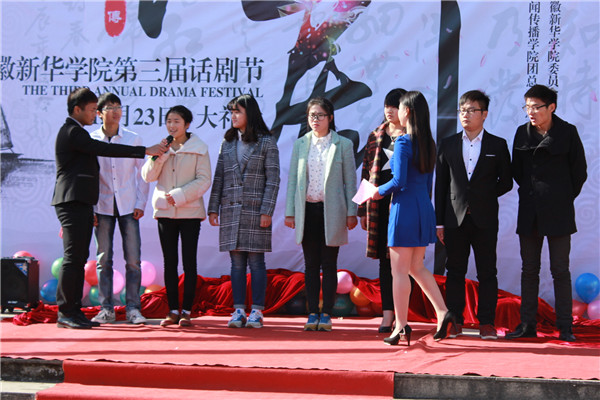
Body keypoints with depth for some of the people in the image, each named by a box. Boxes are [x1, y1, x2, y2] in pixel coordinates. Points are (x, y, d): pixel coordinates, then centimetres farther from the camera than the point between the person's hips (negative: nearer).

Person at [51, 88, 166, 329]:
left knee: (79, 259, 8)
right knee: (73, 257, -11)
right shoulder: (72, 132, -10)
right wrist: (145, 151, -16)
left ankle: (74, 310, 9)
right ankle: (65, 312, -10)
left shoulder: (76, 132, 22)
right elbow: (104, 150, -18)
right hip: (72, 202, -10)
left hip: (81, 203, 10)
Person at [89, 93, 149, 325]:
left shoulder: (133, 139, 4)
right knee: (103, 259, 2)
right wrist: (89, 208, -1)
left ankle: (133, 308, 3)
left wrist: (140, 204, 0)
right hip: (102, 207, 0)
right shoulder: (91, 141, 2)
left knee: (133, 259, -3)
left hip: (128, 206, 0)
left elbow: (141, 173, 8)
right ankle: (106, 308, 8)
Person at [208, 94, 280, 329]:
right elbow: (219, 177, 13)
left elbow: (273, 179, -4)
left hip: (255, 210, -4)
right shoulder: (228, 142, 14)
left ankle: (256, 311, 1)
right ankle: (238, 311, 7)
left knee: (256, 260, -2)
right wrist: (213, 208, 7)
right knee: (237, 262, 4)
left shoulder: (266, 142, 0)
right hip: (231, 209, 4)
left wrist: (267, 211, -11)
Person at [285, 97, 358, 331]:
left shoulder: (343, 144, 3)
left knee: (329, 265, 1)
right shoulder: (300, 144, 10)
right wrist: (289, 212, 4)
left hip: (331, 212, -2)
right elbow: (292, 179, 10)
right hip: (307, 210, 2)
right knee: (311, 265, 5)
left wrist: (352, 212, -3)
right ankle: (312, 313, 10)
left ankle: (326, 314, 6)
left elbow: (350, 180, 2)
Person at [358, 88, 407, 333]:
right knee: (384, 259, 4)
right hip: (379, 204, 4)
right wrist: (363, 210, 11)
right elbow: (367, 173, 15)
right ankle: (387, 315, 6)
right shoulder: (375, 138, 15)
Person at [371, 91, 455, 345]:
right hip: (424, 208, 8)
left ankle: (401, 326, 1)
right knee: (416, 267, 17)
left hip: (405, 207, -8)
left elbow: (399, 181, -19)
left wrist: (380, 192, -2)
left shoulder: (403, 142, -14)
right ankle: (442, 312, 6)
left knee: (399, 271, -1)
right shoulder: (428, 143, 9)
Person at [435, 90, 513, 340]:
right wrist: (439, 222, 3)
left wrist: (485, 197, -3)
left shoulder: (497, 145, 5)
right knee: (455, 272, 4)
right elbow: (440, 185, 7)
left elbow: (506, 182, 9)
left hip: (485, 219, -1)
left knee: (487, 273, 1)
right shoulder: (448, 145, 8)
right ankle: (455, 322, 10)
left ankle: (486, 322, 7)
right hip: (455, 218, 1)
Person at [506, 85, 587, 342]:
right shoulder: (523, 133, 6)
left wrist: (564, 198, 6)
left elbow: (579, 171, 3)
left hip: (558, 212, -3)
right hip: (529, 212, 3)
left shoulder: (567, 132, -3)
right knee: (529, 270, 6)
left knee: (560, 270, -1)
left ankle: (565, 327, 3)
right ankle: (527, 324, 11)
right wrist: (531, 192, 12)